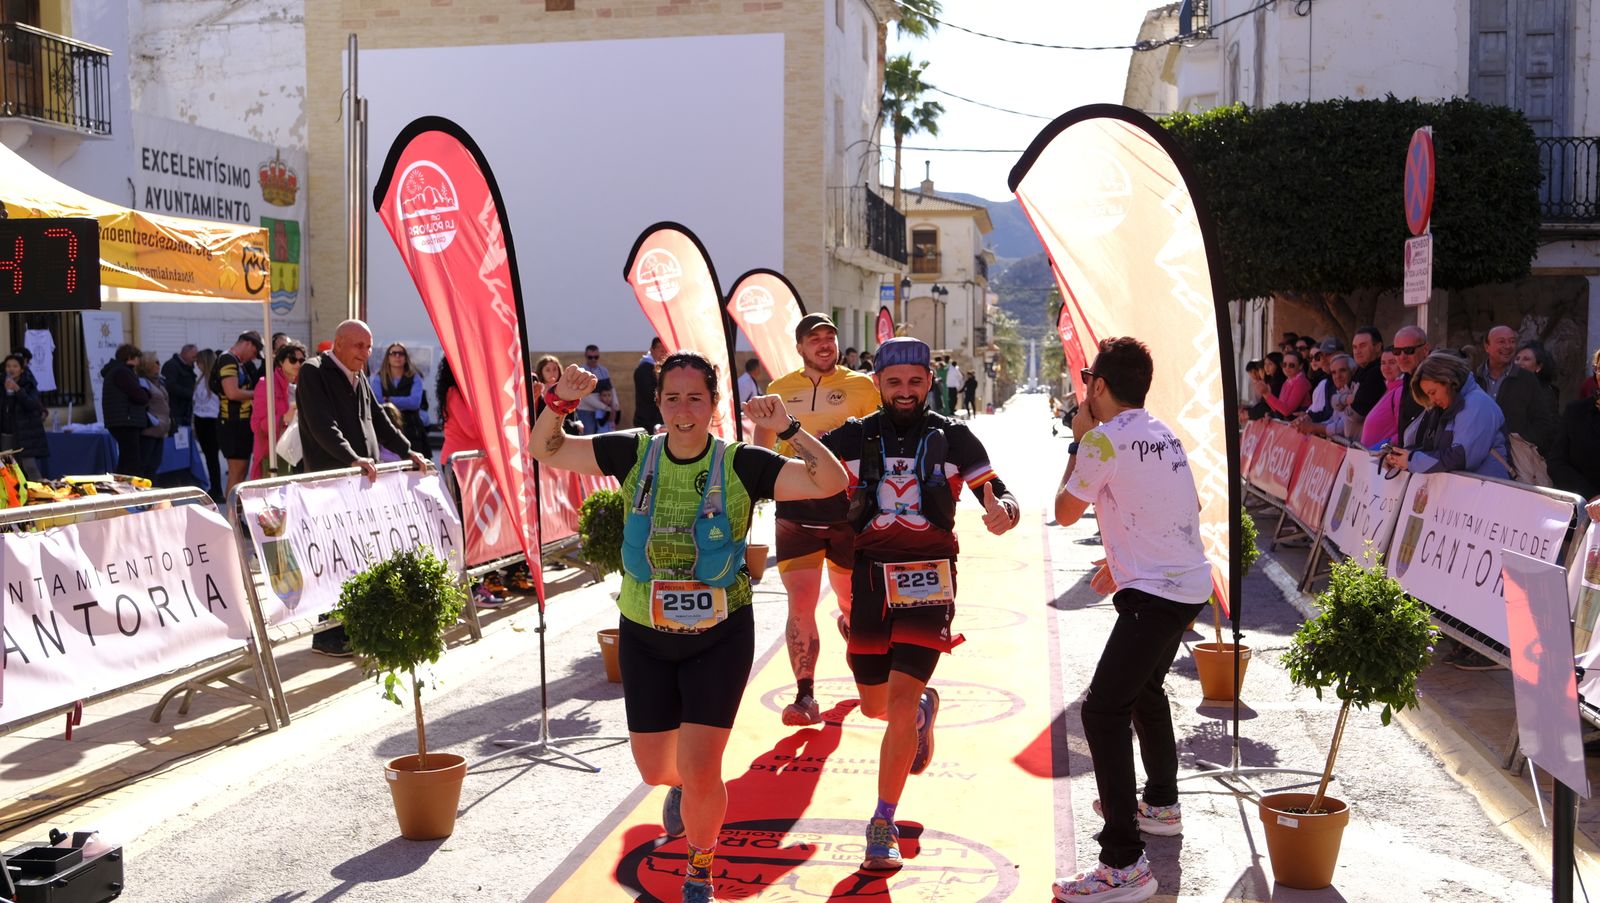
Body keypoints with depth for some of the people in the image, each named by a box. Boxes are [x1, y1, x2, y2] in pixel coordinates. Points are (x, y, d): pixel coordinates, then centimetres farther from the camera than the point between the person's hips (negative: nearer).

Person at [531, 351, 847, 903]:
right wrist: (560, 401, -19)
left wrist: (788, 430, -31)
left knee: (700, 770, -8)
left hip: (721, 636, -3)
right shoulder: (634, 454, -6)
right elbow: (544, 450, -1)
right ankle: (682, 785, 54)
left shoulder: (740, 465, -13)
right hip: (644, 636, 3)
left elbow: (832, 482, -19)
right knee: (654, 769, 14)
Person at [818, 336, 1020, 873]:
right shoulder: (853, 437, 4)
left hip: (928, 579, -2)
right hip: (869, 576, 3)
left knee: (900, 701, -12)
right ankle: (923, 709, 51)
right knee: (875, 705, 13)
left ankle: (883, 827, 1)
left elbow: (1002, 496, 1)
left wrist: (1002, 512, -24)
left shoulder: (954, 438, 1)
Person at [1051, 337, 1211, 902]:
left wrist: (1079, 440, 6)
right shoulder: (1164, 435, 13)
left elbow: (1066, 512, -3)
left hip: (1155, 593, -10)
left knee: (1103, 711, -13)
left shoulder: (1105, 438, -14)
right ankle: (1160, 803, 45)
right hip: (1190, 583, 10)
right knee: (1145, 688, 29)